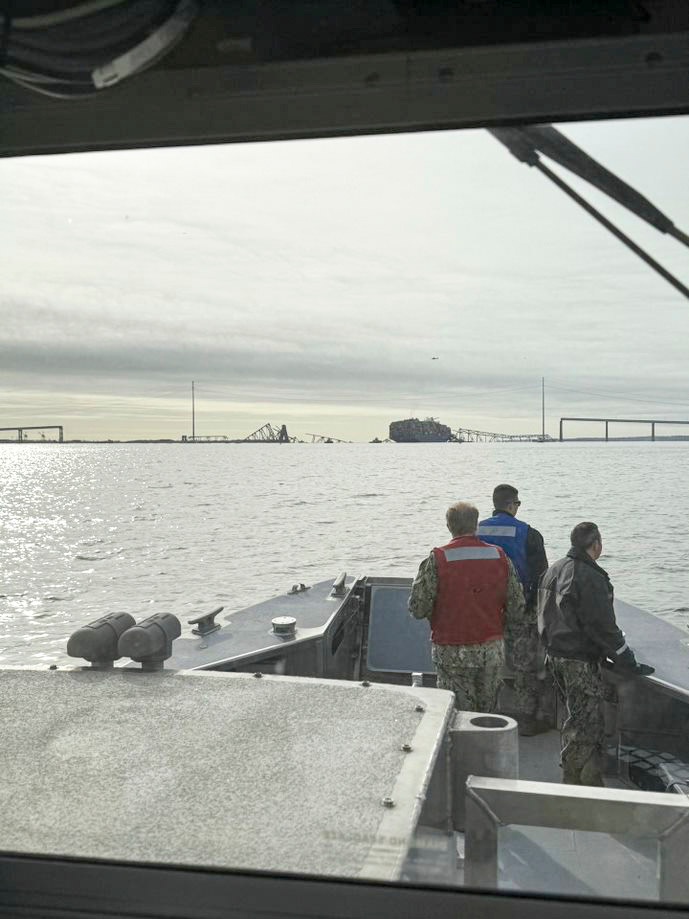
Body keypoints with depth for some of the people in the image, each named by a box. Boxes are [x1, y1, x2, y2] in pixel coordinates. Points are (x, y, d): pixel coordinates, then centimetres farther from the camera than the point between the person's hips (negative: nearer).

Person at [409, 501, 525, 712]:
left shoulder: (437, 560, -12)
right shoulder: (500, 557, -1)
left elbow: (418, 609, -12)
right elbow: (516, 609, 2)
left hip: (452, 652, -3)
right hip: (491, 650, 3)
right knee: (488, 713, 16)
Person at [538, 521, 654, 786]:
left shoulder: (553, 571, 9)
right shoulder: (590, 578, -20)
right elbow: (604, 628, -19)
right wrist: (630, 665, -11)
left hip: (555, 654, 9)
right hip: (580, 662, -9)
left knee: (576, 718, 20)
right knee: (585, 724, -1)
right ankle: (576, 781, 4)